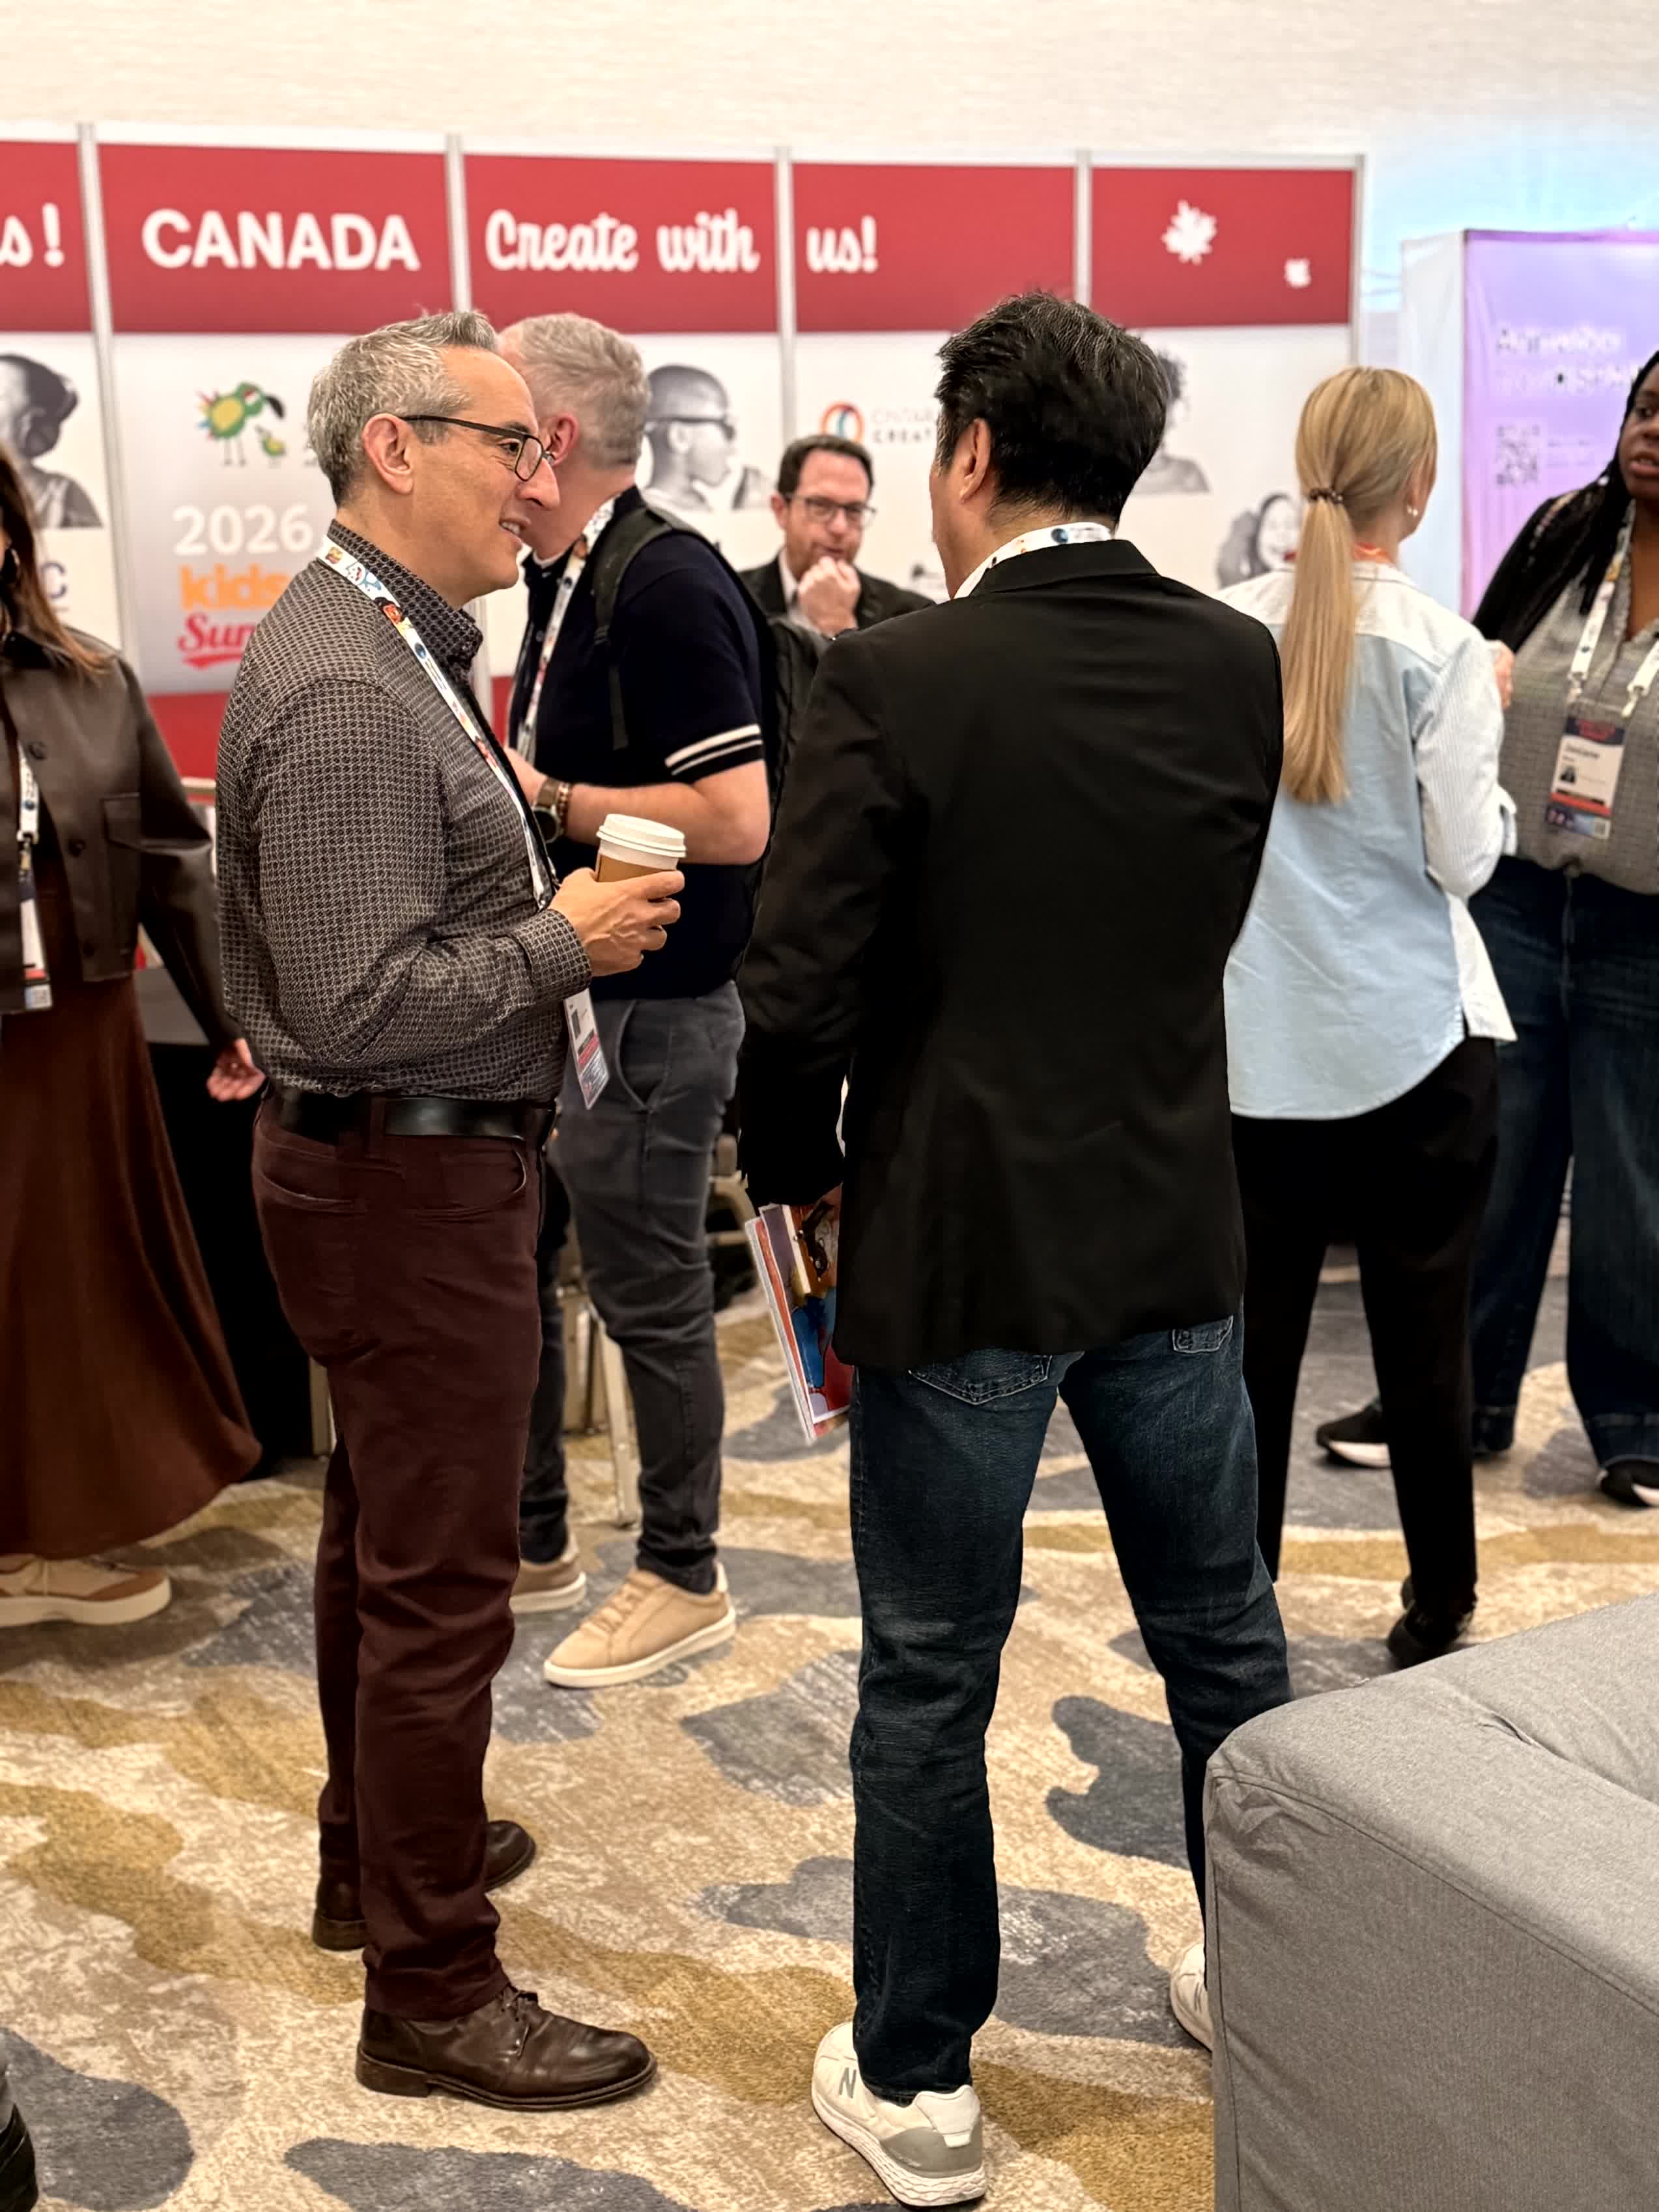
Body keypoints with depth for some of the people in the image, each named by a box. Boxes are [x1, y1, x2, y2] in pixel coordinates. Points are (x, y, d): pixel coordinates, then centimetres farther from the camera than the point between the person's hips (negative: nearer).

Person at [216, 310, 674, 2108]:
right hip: (412, 1174, -11)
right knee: (441, 1584, -2)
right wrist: (564, 942, -19)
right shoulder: (348, 691, -23)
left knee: (382, 1535, 22)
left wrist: (524, 853, 8)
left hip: (387, 1165, 11)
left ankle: (378, 1856, 40)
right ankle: (432, 1993, 12)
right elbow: (357, 1003, -28)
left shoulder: (380, 645, 11)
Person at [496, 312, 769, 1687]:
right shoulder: (569, 583, 10)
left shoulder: (668, 590, -19)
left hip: (648, 1011, -10)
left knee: (649, 1294, 3)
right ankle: (532, 1536, 34)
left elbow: (736, 818, -26)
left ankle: (685, 1582, 21)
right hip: (559, 993, 10)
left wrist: (543, 797, -21)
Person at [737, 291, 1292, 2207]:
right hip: (1176, 1231, 5)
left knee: (929, 1683, 10)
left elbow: (801, 994, -15)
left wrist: (798, 1178, 2)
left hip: (961, 1247, -5)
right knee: (1222, 1635, 21)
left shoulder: (891, 684, -16)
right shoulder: (1237, 665, 0)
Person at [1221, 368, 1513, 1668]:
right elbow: (1466, 856, -8)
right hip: (1411, 1037, -2)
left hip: (1259, 1045, 3)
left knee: (1254, 1333, 10)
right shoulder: (1437, 646, -11)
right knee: (1423, 1333, 11)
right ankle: (1439, 1610, 24)